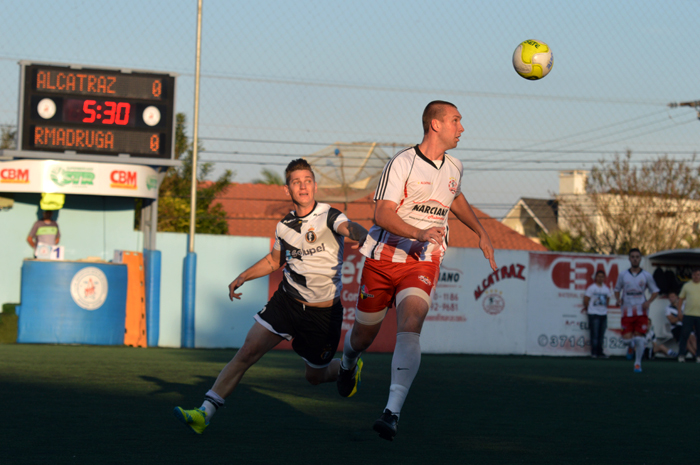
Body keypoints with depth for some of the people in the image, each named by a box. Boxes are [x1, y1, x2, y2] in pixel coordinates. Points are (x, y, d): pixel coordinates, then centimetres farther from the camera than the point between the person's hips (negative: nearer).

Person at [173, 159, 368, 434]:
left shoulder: (329, 217, -12)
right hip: (287, 301, 4)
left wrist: (365, 237, -60)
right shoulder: (285, 226, 3)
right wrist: (243, 277, 11)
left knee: (315, 377, 10)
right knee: (248, 351, -13)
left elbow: (349, 228, -37)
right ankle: (205, 413, -17)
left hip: (324, 312, -3)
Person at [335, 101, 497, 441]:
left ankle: (392, 412, -32)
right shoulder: (402, 163, -12)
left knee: (410, 329, -23)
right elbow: (382, 214, -21)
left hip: (422, 264, 3)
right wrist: (419, 233, -35)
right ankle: (348, 363, 51)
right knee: (364, 335, 11)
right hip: (383, 259, -3)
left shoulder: (453, 168, 9)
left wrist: (481, 232, 28)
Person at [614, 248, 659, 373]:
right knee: (627, 338, -6)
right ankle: (635, 348, 29)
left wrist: (648, 302, -9)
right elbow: (617, 289, 17)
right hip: (627, 311, 1)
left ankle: (638, 363, 6)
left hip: (641, 311, -1)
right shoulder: (623, 275, 7)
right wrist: (618, 299, -4)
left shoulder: (646, 276, 4)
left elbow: (655, 291, 9)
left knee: (639, 337, -6)